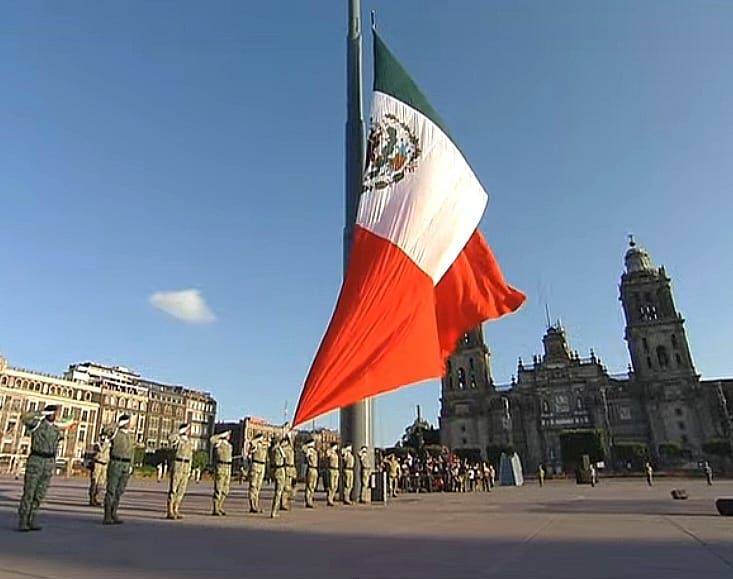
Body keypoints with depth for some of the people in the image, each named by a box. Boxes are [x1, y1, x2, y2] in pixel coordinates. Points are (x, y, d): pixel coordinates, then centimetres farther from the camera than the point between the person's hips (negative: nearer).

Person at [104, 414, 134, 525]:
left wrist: (131, 466, 12)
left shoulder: (130, 435, 14)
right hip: (115, 464, -6)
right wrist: (117, 425, -17)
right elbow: (107, 430, -30)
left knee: (119, 492, 9)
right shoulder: (115, 432, -4)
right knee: (111, 491, -3)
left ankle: (113, 515, 17)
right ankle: (107, 517, 3)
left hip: (126, 466, 6)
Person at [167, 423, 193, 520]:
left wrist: (189, 471, 16)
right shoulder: (177, 439, -5)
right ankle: (170, 512, 2)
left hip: (186, 468, 7)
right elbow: (170, 438, -32)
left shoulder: (190, 442, 15)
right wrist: (180, 432, -23)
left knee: (181, 490, 7)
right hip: (177, 466, -7)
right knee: (173, 489, -3)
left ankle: (176, 511, 14)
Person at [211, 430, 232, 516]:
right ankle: (215, 510, 2)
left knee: (225, 490, 9)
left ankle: (220, 507, 20)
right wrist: (223, 435, -22)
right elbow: (212, 439, -30)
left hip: (227, 469, 7)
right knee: (218, 490, -4)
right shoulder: (218, 443, -7)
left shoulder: (229, 445, 16)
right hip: (219, 468, -7)